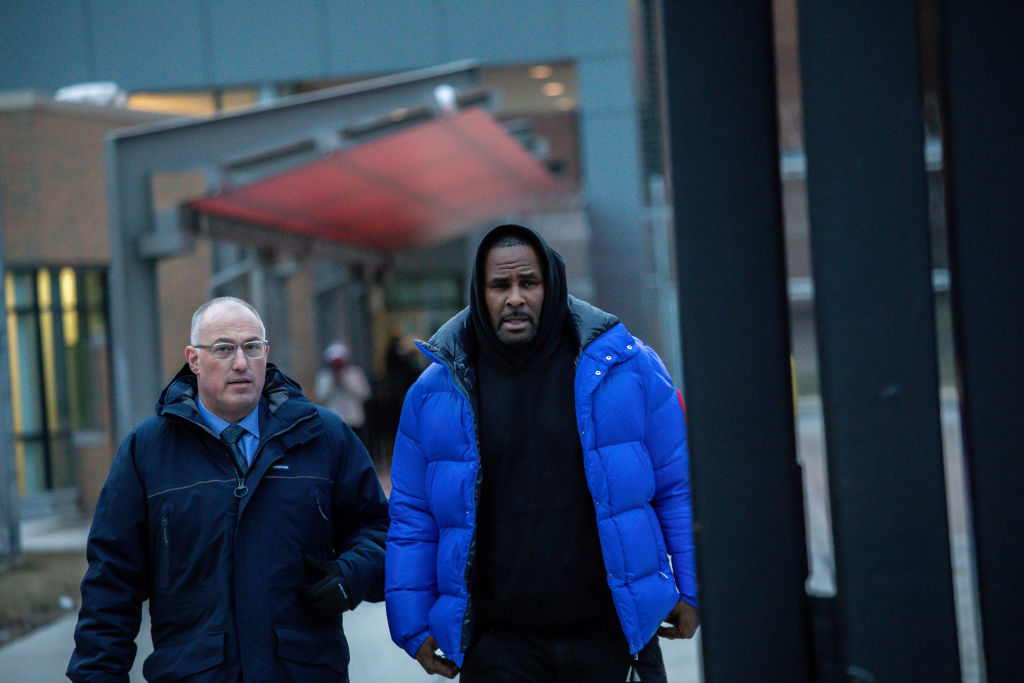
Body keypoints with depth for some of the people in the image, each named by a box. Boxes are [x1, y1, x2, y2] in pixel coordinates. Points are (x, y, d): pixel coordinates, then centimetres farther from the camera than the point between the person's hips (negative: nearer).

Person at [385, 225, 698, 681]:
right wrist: (414, 625, 6)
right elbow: (412, 518, 9)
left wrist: (690, 588, 6)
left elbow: (677, 485, 6)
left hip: (608, 636, 0)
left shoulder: (627, 366, 1)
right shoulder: (435, 393, 4)